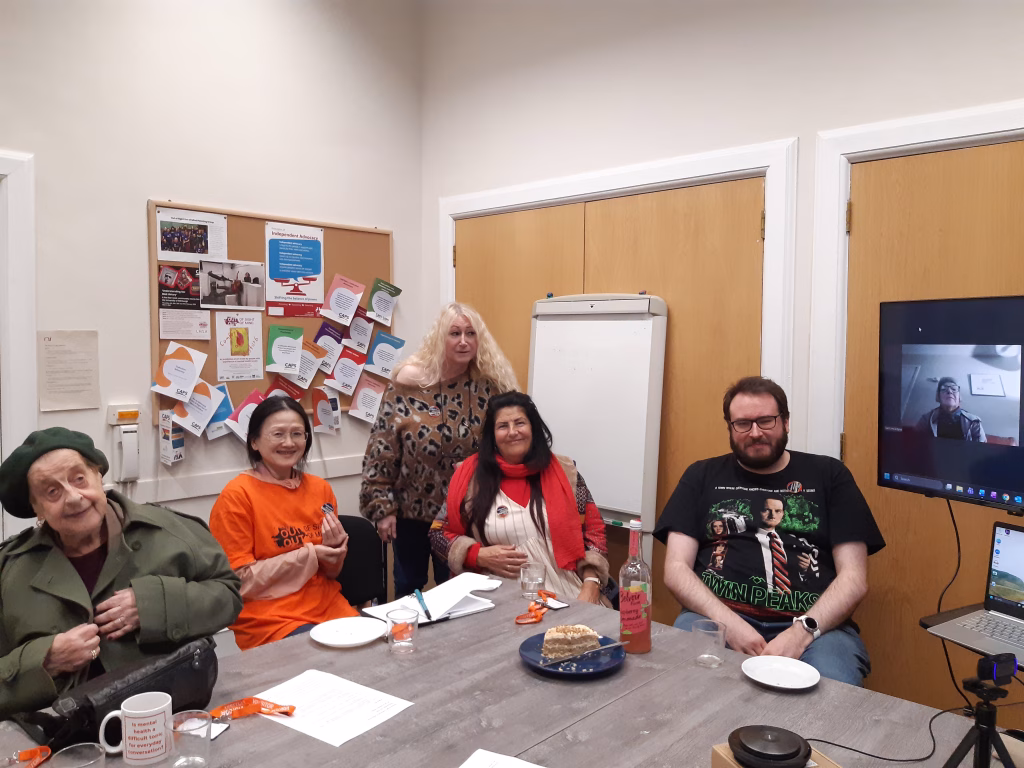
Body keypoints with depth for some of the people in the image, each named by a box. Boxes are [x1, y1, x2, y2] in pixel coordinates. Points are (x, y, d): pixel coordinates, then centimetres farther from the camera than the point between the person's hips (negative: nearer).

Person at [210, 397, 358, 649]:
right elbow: (238, 581, -11)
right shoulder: (236, 496, -8)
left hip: (329, 607, 6)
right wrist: (309, 555, -15)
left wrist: (336, 548, -8)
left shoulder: (320, 488, 6)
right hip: (268, 619, -6)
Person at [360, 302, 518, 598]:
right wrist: (382, 506, -10)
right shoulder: (408, 382, -12)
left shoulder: (491, 386, -8)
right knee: (408, 587, 17)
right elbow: (381, 450, -9)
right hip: (411, 510, -1)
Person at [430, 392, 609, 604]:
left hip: (567, 594, 1)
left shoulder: (563, 472, 6)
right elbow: (439, 533, 10)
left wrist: (590, 587, -7)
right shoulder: (472, 476, 4)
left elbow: (593, 531, 6)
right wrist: (480, 556, -7)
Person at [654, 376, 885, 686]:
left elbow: (854, 578, 6)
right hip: (717, 616, 0)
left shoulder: (829, 475, 14)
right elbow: (676, 568, 6)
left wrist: (802, 632, -12)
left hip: (815, 625, 0)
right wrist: (729, 623, -12)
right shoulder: (703, 476, 16)